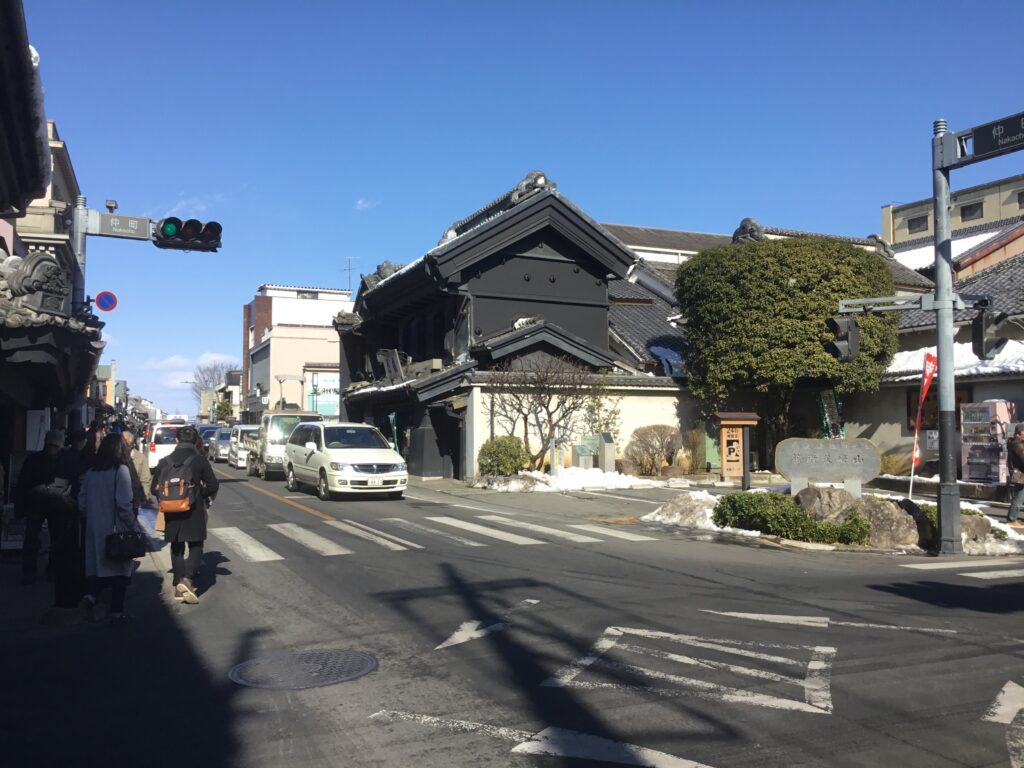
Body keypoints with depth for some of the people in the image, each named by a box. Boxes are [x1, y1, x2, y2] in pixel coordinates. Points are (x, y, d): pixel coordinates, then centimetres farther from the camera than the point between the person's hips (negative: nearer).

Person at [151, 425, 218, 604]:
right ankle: (187, 579, -15)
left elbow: (154, 488, 4)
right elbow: (213, 486, -9)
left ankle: (178, 584, 19)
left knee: (177, 548, 16)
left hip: (172, 514, 3)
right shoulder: (200, 460, -8)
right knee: (195, 547, 6)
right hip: (194, 512, -3)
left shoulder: (165, 461, 1)